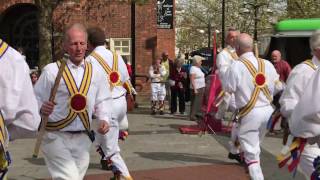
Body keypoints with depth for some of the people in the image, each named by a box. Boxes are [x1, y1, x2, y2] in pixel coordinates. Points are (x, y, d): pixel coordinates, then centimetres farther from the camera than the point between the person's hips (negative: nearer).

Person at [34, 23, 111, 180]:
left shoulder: (95, 72, 7)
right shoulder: (51, 70, -7)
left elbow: (103, 100, 13)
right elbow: (35, 99, -4)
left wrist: (104, 119, -4)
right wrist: (41, 108, -25)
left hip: (82, 139, 5)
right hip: (56, 137, -5)